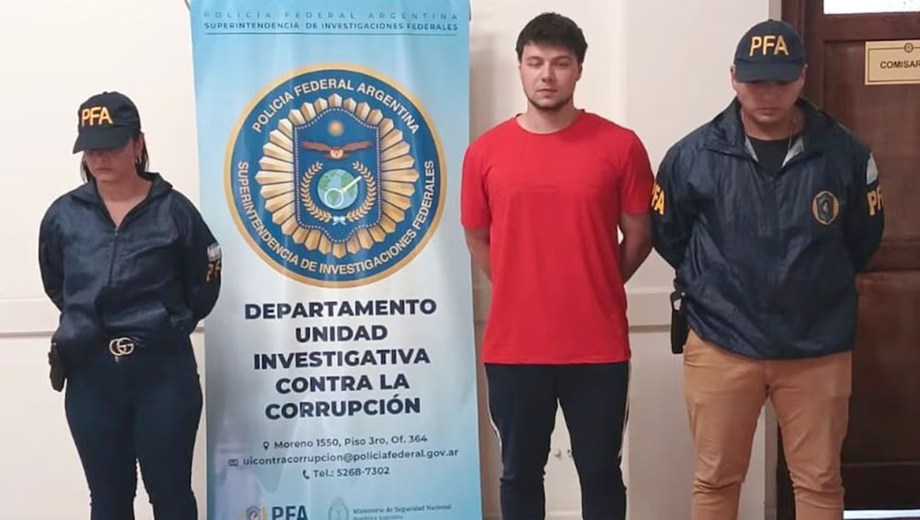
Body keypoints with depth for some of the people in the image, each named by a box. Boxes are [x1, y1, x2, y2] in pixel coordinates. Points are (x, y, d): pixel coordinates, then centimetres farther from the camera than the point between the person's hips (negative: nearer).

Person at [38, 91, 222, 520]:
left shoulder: (173, 210, -6)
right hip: (90, 375, 2)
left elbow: (203, 287, 3)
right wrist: (89, 320, 12)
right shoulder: (63, 215, 0)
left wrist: (167, 325, 5)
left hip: (163, 372, -2)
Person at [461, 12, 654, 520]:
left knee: (600, 472, 12)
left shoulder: (620, 145, -4)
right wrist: (522, 291, 11)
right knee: (520, 473, 14)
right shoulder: (485, 152, 0)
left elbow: (639, 235, 5)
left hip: (598, 346, -1)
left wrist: (594, 289, 9)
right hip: (513, 346, 1)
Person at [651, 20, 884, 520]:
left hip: (818, 348, 1)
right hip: (720, 346, 0)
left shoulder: (845, 154, -4)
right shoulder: (693, 155, -6)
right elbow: (667, 235, 7)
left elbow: (864, 238, 10)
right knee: (715, 480, 10)